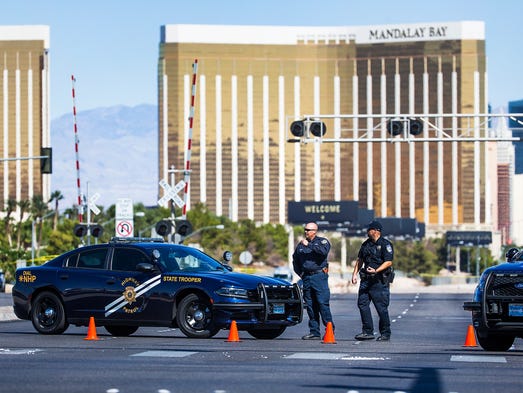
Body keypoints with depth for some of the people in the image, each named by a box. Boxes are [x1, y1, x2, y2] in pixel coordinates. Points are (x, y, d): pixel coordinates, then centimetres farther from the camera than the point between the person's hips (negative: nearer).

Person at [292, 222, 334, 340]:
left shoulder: (322, 241, 2)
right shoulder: (301, 244, 18)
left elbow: (324, 251, -21)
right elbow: (295, 260, 30)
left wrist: (309, 245, -21)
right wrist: (300, 273, 18)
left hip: (319, 276, -6)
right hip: (306, 277, 6)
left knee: (323, 303, -12)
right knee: (310, 306, 5)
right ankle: (314, 332, 7)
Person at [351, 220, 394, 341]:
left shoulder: (385, 244, -7)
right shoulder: (366, 244, 15)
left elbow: (388, 262, -14)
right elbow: (360, 260, 21)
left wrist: (376, 271, -25)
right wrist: (355, 274, 10)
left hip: (380, 281, -7)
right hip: (366, 280, 7)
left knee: (381, 307, -3)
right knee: (362, 304, 2)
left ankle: (385, 334, 6)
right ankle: (367, 332, 9)